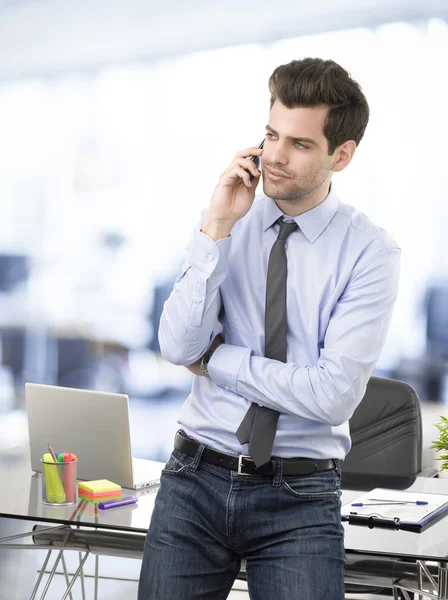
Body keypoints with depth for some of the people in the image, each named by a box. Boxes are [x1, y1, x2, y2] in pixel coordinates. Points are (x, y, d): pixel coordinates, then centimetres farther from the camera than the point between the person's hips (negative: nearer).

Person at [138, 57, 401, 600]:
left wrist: (218, 360, -8)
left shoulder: (369, 251, -7)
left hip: (299, 499, -2)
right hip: (195, 479, 2)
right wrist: (217, 230, -15)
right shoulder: (225, 224, 1)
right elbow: (179, 347, -9)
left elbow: (334, 394, -15)